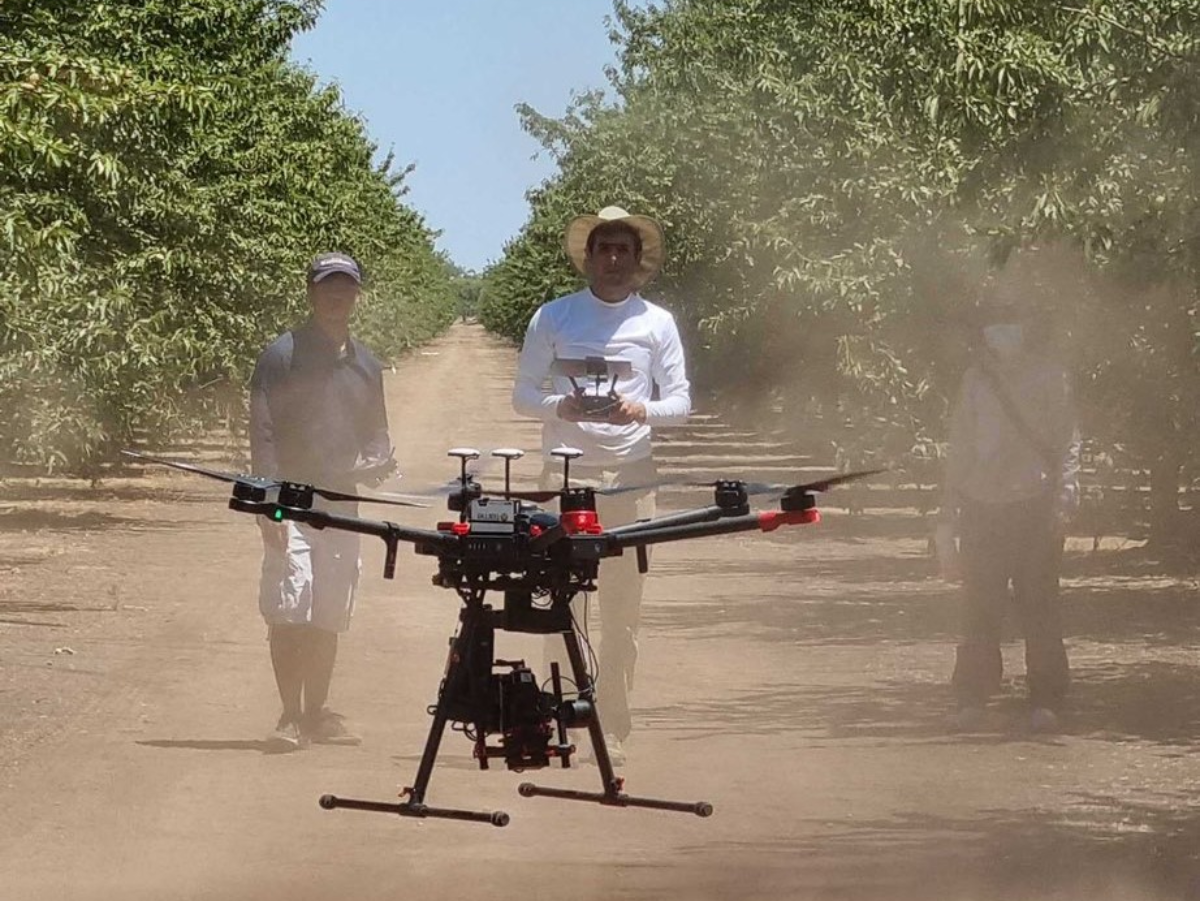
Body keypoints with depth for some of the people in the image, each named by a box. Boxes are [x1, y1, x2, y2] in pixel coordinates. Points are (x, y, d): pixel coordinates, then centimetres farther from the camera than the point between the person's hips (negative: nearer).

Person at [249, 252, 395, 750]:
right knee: (288, 610, -13)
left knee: (329, 617, 9)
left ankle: (316, 713, 18)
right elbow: (262, 432, -7)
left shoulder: (365, 365, 16)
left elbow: (376, 432, 24)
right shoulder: (282, 355, -2)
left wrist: (376, 460, 0)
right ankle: (291, 715, -10)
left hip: (342, 501, 6)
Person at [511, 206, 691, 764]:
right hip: (565, 471, -1)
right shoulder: (553, 318, 8)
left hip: (630, 473, 1)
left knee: (623, 607, 0)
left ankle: (612, 729, 5)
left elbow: (680, 402, 8)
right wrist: (560, 406, -14)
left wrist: (641, 411, -14)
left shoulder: (656, 323, 9)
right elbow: (523, 394, 8)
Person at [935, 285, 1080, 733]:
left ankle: (1046, 700, 0)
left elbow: (1067, 443, 3)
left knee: (1039, 606, -3)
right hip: (982, 507, 2)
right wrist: (947, 519, 12)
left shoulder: (1048, 378, 6)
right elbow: (959, 450, 16)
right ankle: (971, 699, 7)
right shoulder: (975, 380, 14)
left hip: (1035, 507, -2)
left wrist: (1064, 497, -12)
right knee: (980, 610, 1)